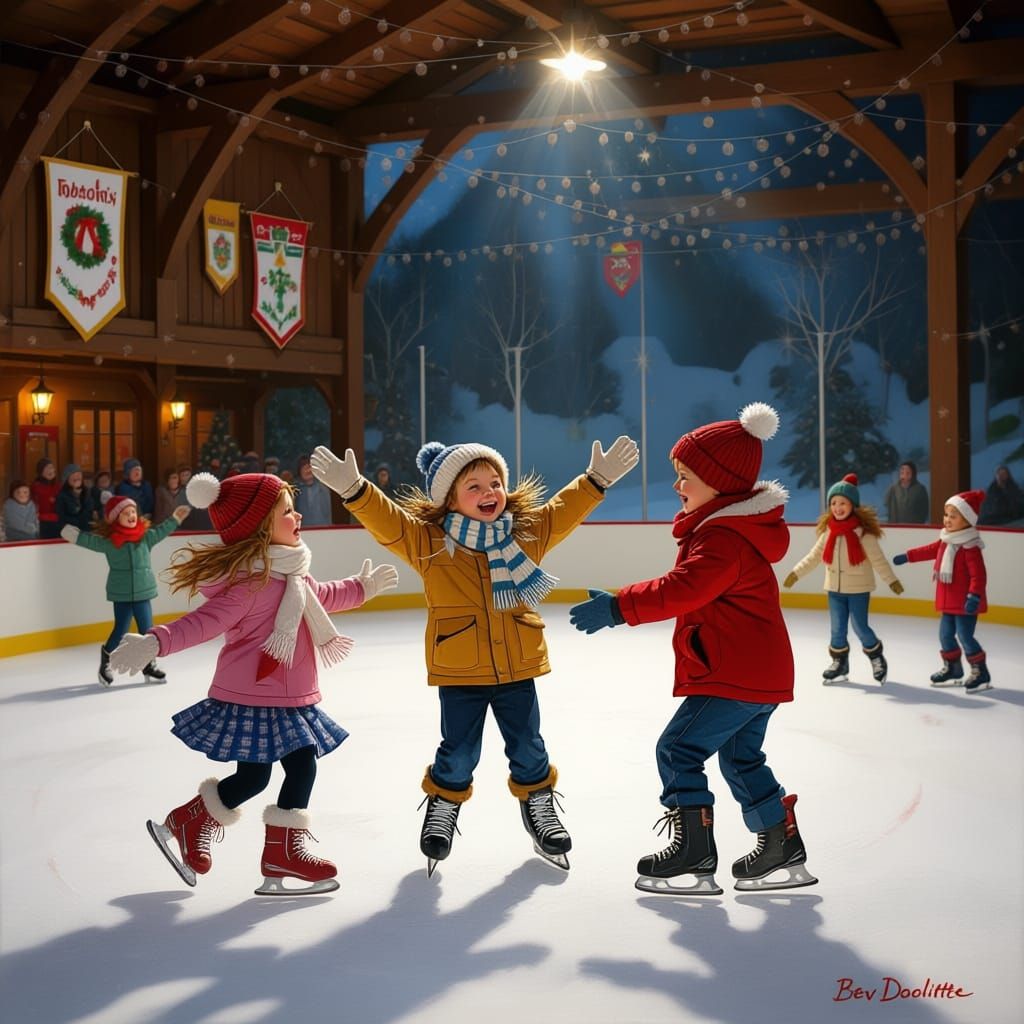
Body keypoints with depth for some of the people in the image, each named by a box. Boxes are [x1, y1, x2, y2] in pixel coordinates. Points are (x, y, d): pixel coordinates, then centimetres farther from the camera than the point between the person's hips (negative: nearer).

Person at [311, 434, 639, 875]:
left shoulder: (526, 535, 3)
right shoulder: (428, 543, -8)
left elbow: (563, 511, 11)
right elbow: (387, 522, -17)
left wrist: (597, 479, 3)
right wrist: (353, 489, -32)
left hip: (518, 668, 3)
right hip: (459, 672, -3)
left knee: (528, 747, 13)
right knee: (459, 752, 5)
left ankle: (538, 807, 36)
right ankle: (442, 809, 30)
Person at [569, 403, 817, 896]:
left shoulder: (723, 537, -20)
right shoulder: (735, 523, 14)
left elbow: (682, 589, -30)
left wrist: (618, 607, -28)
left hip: (733, 674, -11)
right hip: (760, 671, 11)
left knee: (678, 751, -7)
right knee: (741, 758, 20)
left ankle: (694, 855, -2)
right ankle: (783, 849, 26)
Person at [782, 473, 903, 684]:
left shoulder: (863, 531, -13)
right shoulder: (828, 531, 1)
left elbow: (877, 559, -13)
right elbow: (814, 556, 7)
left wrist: (891, 580, -18)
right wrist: (796, 573, 3)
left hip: (858, 588, -4)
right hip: (835, 588, 4)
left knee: (860, 627, -1)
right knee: (837, 628, 8)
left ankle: (877, 658, 23)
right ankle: (839, 663, 24)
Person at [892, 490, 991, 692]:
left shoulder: (970, 546, -21)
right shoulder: (946, 540, 6)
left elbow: (978, 574, -25)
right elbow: (930, 550, 24)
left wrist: (974, 596, -32)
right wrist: (907, 556, 30)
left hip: (965, 603, -9)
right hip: (948, 601, 9)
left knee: (965, 636, -6)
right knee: (945, 634, 15)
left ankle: (981, 673, 6)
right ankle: (952, 668, 31)